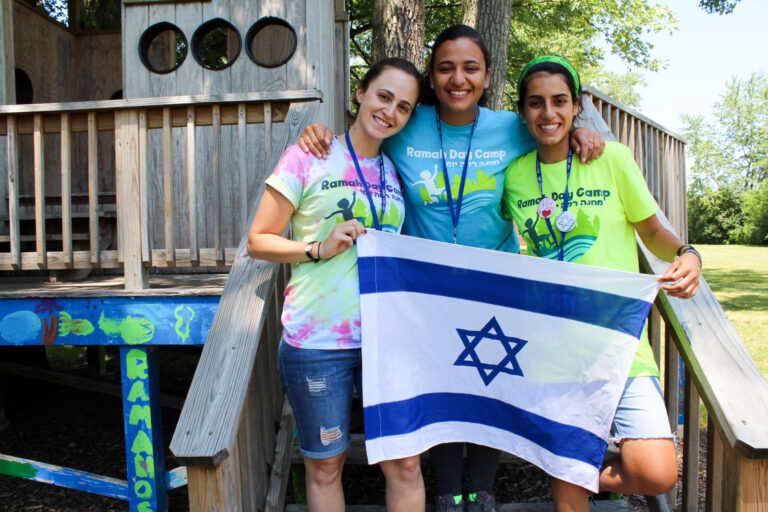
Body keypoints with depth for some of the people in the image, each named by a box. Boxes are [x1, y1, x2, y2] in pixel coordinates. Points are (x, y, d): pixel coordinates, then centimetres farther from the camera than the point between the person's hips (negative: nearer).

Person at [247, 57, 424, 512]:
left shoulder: (396, 172, 11)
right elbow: (259, 240, -2)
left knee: (405, 463, 7)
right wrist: (320, 249, -15)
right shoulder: (307, 159, -3)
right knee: (325, 465, 12)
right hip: (317, 341, -3)